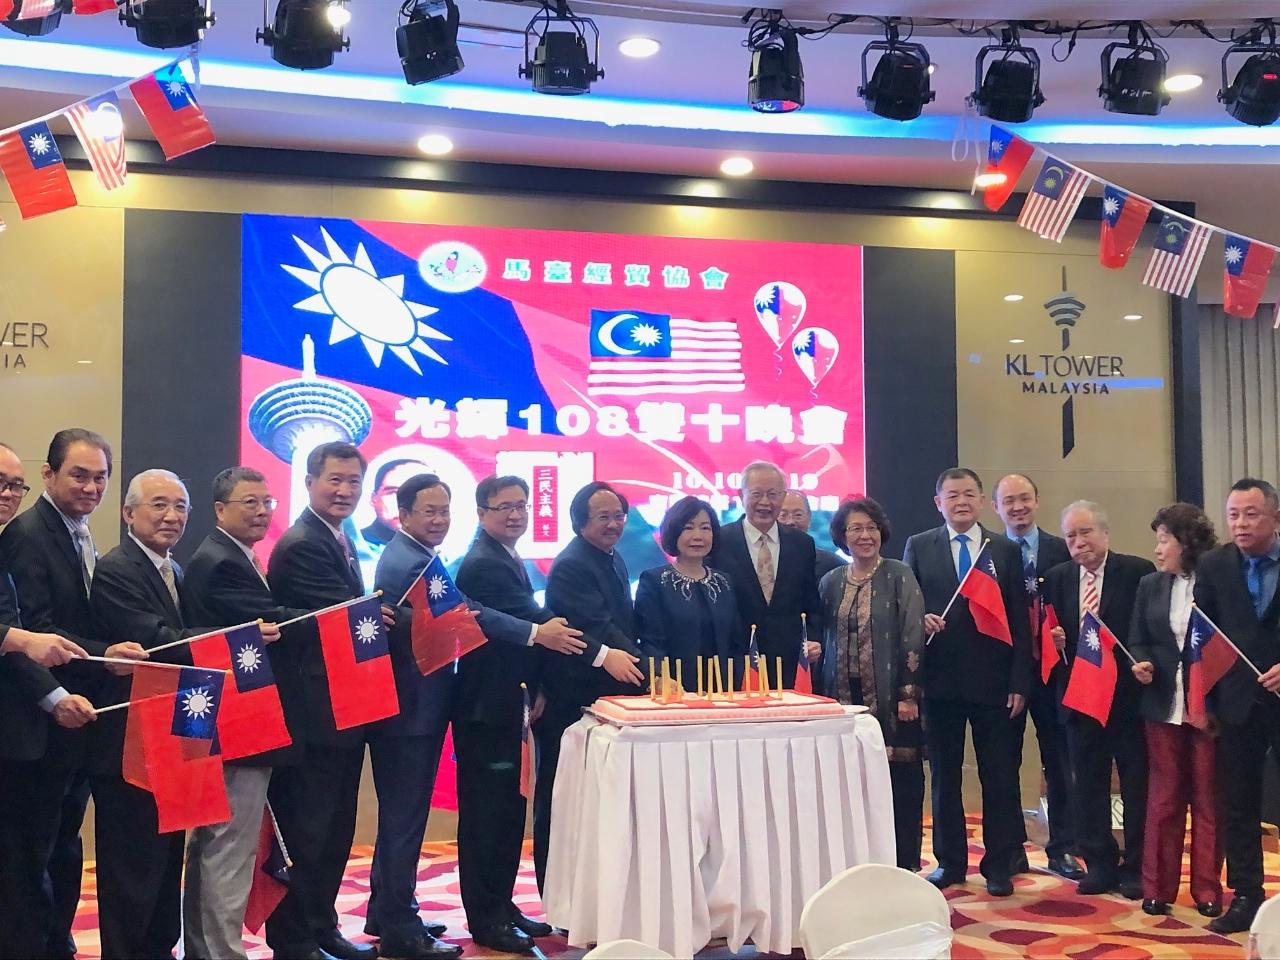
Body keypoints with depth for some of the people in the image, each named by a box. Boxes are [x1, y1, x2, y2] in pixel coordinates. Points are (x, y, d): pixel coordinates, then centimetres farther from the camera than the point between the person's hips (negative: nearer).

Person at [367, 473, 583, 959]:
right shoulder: (411, 563, -19)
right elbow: (469, 615, -26)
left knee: (400, 814, 19)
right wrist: (537, 634, -26)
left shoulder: (410, 556, 15)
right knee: (406, 818, -3)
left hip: (410, 710, 11)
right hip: (410, 713, -11)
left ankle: (386, 910, 31)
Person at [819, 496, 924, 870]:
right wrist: (822, 695, 9)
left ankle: (904, 864, 13)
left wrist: (908, 694, -12)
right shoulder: (830, 583, 10)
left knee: (900, 780, 1)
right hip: (844, 696, 4)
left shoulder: (899, 576, -2)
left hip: (891, 696, -3)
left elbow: (913, 635, -7)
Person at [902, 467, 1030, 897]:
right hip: (940, 679, 0)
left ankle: (999, 864, 15)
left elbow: (1019, 621, 4)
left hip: (992, 680, 0)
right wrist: (920, 619, -16)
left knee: (1000, 776, 4)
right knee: (944, 774, 9)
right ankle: (949, 861, 20)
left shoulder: (1005, 551, 6)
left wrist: (1020, 682, -2)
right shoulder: (918, 547, 6)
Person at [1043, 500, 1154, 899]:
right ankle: (1099, 864, 21)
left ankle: (1136, 868, 16)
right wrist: (1055, 641, -11)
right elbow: (1051, 634, 10)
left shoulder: (1138, 571, -6)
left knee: (1136, 785, 6)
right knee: (1088, 786, 10)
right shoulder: (1057, 578, 7)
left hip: (1129, 695, -4)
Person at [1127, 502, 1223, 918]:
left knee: (1207, 799, 6)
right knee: (1163, 798, 8)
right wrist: (1140, 664, -12)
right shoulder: (1149, 585, 8)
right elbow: (1137, 641, 11)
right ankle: (1158, 887, 15)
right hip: (1163, 704, 3)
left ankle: (1207, 889, 16)